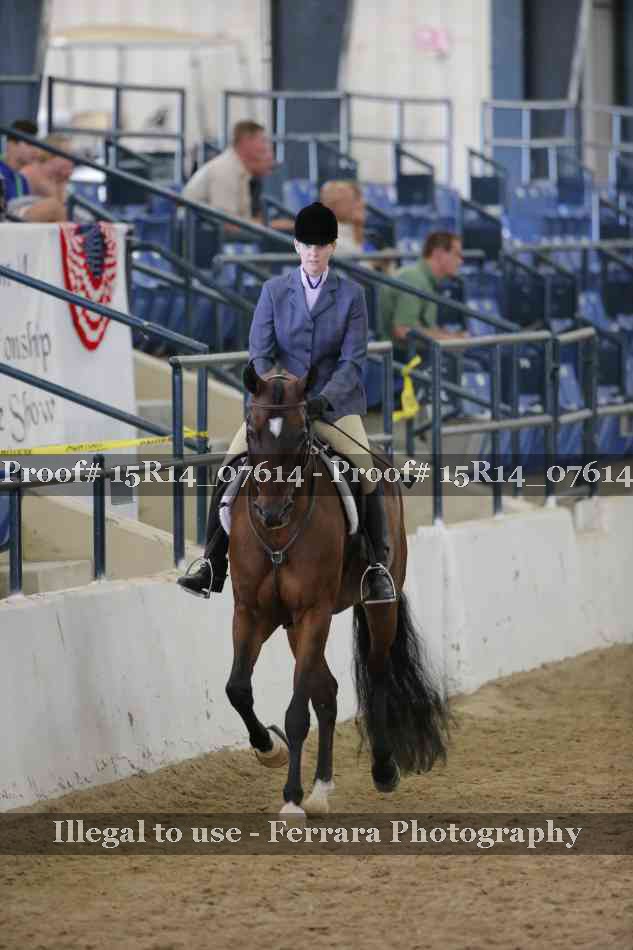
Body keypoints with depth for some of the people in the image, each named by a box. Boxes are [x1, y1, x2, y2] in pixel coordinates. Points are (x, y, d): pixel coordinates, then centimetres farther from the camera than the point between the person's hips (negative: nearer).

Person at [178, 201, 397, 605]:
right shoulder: (274, 291, 2)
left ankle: (379, 566, -7)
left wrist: (324, 399, -24)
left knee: (367, 473, -23)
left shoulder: (351, 295, -2)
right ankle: (213, 566, -6)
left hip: (335, 402, -2)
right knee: (230, 469, -15)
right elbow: (260, 353, -2)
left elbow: (353, 360, -8)